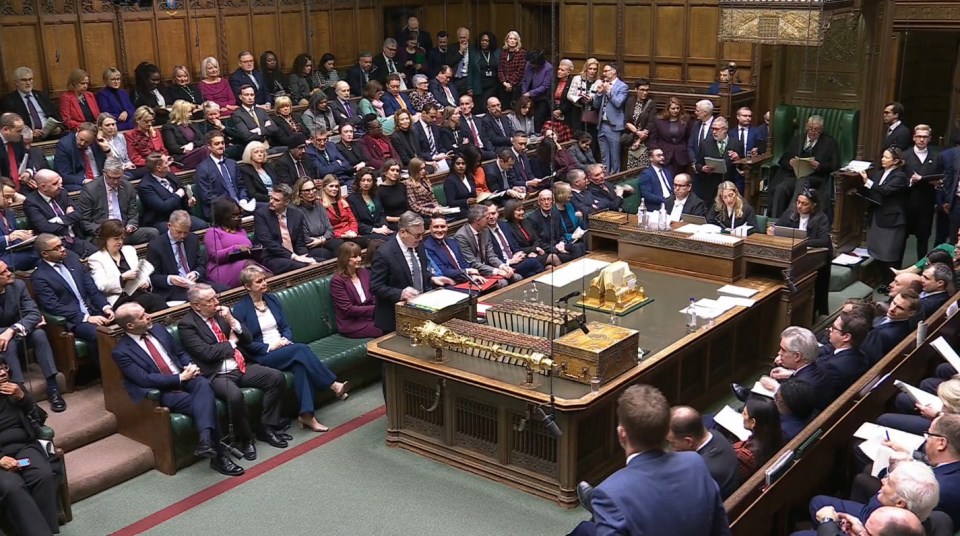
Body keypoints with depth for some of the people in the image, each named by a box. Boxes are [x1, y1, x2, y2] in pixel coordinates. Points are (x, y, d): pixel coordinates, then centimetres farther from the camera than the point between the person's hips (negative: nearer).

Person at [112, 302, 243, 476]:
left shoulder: (158, 329, 14)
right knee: (205, 403, -29)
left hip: (184, 378, 5)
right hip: (163, 392, -5)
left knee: (203, 384, -32)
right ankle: (218, 454, -26)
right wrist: (180, 378, -16)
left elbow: (180, 353, 21)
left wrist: (190, 366, -2)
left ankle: (206, 441, -49)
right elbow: (145, 379, -14)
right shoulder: (121, 352, -6)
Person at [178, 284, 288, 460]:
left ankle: (266, 428, -2)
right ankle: (245, 438, -10)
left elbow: (248, 338, 11)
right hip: (217, 375, -6)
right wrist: (231, 342, -3)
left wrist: (232, 321, -7)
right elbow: (207, 353, -17)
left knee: (276, 377, -14)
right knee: (235, 395, -36)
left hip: (242, 367, 7)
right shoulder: (186, 325, -7)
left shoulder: (222, 312, 11)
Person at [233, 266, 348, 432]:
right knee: (301, 349, -32)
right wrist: (269, 347, -16)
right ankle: (334, 385, -29)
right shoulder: (240, 309, -4)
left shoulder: (272, 300, 14)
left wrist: (286, 339, -6)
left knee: (301, 364, -32)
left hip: (283, 348, 5)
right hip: (263, 356, -5)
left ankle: (307, 414, -37)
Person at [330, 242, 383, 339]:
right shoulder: (337, 280, -10)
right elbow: (348, 309, -15)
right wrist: (376, 309, -20)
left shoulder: (364, 272, 10)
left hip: (369, 318, 6)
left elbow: (374, 299, 7)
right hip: (351, 325, -6)